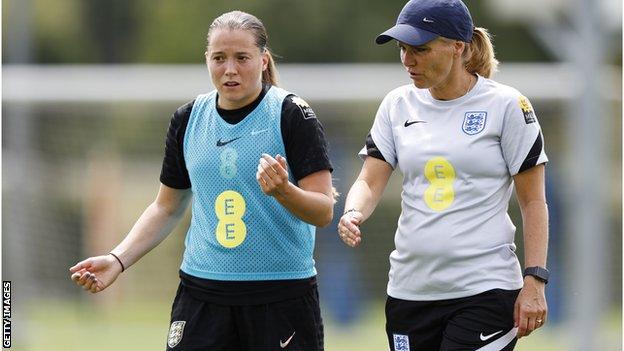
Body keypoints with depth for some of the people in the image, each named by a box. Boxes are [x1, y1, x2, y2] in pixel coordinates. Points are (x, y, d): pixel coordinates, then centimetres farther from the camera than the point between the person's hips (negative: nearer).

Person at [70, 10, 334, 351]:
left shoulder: (292, 115, -6)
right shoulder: (188, 119, 8)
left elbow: (323, 212, -9)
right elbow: (166, 208, 17)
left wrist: (283, 191, -29)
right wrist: (117, 259, 5)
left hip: (283, 294, -3)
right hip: (202, 290, 3)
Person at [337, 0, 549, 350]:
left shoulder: (505, 105, -3)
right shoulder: (398, 105, 10)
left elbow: (533, 201, -2)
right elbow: (370, 182, 6)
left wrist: (534, 281, -9)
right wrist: (353, 214, -18)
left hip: (485, 291, -5)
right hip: (410, 290, 5)